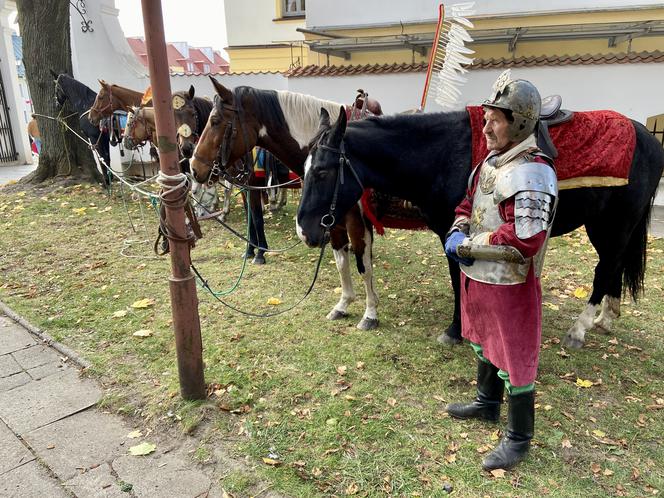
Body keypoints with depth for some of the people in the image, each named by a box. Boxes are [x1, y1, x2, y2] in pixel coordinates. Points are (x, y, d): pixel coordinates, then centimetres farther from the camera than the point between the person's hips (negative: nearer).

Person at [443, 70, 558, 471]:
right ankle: (488, 404, 48)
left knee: (514, 360, 6)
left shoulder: (531, 172, -24)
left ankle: (519, 438, 24)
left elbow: (524, 239, -31)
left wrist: (465, 245, -22)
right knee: (485, 344, 25)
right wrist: (458, 230, -5)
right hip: (479, 278, 10)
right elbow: (469, 204, 17)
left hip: (509, 287, -10)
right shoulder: (492, 161, 7)